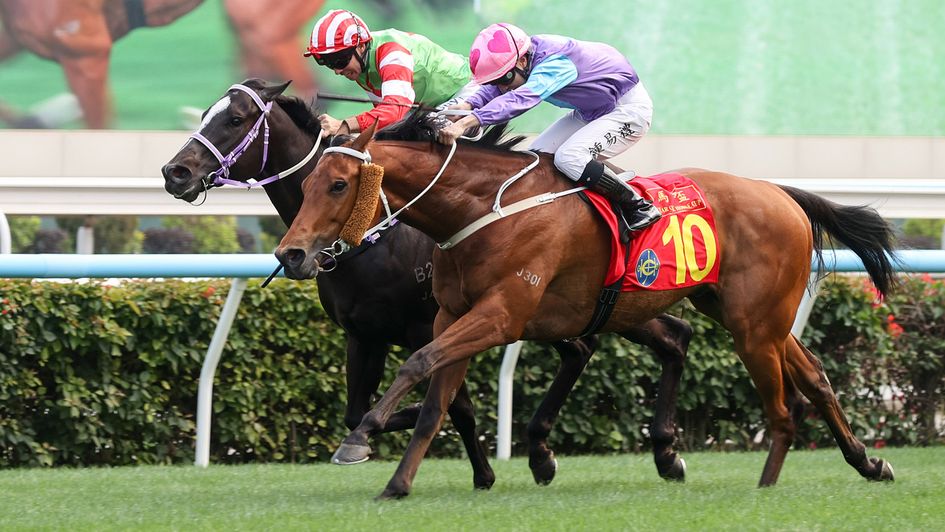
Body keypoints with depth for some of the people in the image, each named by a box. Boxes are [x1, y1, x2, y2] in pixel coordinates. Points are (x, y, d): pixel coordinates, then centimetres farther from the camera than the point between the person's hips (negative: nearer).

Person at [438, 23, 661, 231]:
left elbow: (519, 99, -48)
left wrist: (466, 123, -58)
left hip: (630, 110, -9)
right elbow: (494, 89, -13)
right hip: (590, 112, 9)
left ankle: (640, 207, -13)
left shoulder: (554, 63, -35)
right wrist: (468, 105, -36)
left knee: (568, 157, -26)